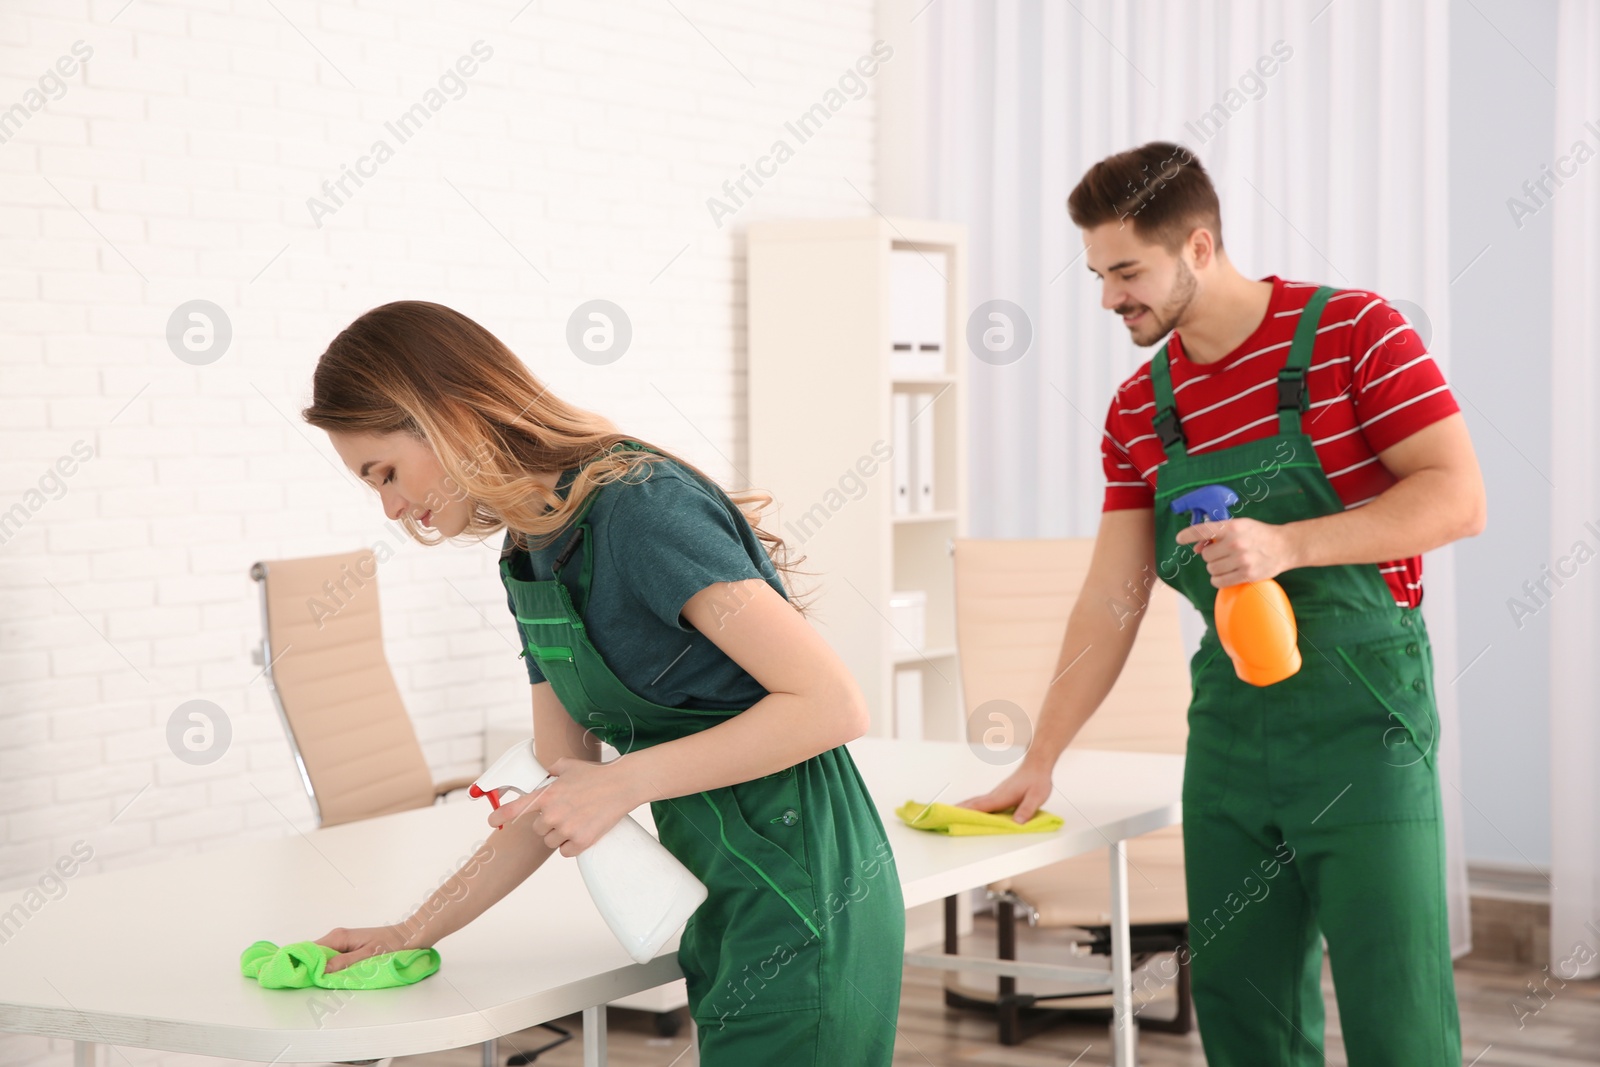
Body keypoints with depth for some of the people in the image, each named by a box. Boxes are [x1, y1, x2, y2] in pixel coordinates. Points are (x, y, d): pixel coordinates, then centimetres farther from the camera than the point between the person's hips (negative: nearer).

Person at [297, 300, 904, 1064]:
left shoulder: (638, 508, -19)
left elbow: (833, 707, -22)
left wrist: (626, 781, -20)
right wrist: (413, 935, 12)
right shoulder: (530, 560, 9)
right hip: (729, 913, 9)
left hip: (802, 913, -8)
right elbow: (560, 794, 15)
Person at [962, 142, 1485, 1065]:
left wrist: (1287, 546, -24)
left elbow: (1459, 497, -13)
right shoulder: (1138, 409, 9)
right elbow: (1112, 599, 10)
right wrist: (1040, 763, 7)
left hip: (1361, 717, -5)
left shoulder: (1354, 332, -7)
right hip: (1229, 725, 5)